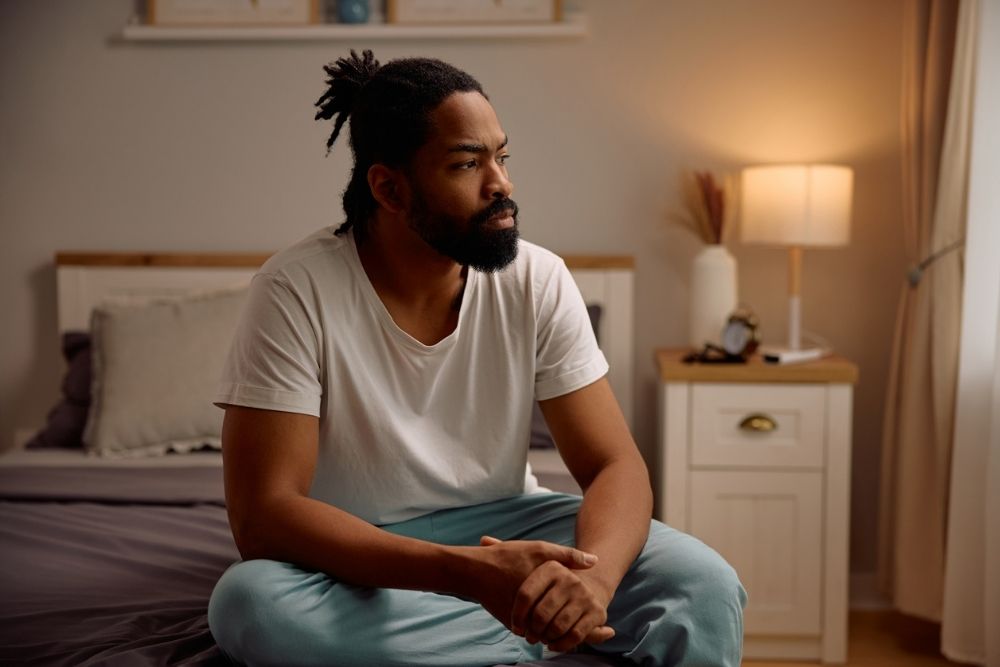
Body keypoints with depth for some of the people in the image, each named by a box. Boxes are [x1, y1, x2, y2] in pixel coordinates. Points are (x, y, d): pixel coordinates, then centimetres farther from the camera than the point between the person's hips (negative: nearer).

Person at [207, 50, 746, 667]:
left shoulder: (538, 280, -10)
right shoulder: (297, 292, -19)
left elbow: (616, 465, -11)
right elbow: (264, 516, -25)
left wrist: (592, 573, -35)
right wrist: (463, 570, -38)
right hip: (365, 562, 0)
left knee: (705, 586, -23)